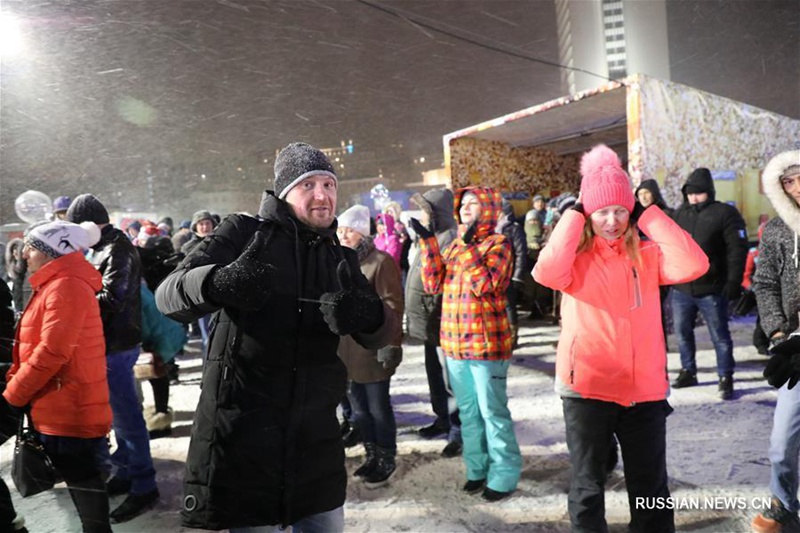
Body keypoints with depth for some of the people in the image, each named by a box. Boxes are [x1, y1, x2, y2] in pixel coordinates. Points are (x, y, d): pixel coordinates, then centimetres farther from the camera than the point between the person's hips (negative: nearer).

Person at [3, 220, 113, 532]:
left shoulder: (66, 286, -17)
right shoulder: (55, 285, 16)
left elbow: (52, 351, -24)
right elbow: (36, 346, 18)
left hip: (69, 412, -10)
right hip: (64, 410, 10)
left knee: (81, 480, -1)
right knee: (81, 479, 17)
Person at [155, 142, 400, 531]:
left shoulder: (342, 258, 10)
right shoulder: (244, 233, -2)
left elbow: (384, 332, -1)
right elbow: (168, 294, -11)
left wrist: (368, 316, -26)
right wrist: (216, 283, -34)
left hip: (315, 438, 4)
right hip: (241, 433, -3)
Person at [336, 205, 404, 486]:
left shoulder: (380, 261, -11)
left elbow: (392, 305, -15)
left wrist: (390, 344, -19)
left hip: (373, 349, -7)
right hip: (345, 349, 7)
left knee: (378, 408, 5)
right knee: (359, 408, 17)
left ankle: (386, 460, 22)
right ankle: (372, 455, 33)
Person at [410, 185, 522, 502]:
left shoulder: (498, 244, -7)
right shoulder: (454, 246, 13)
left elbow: (485, 284, -21)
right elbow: (432, 284, 2)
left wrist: (468, 246, -19)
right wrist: (427, 241, -4)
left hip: (487, 344, -7)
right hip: (455, 344, 7)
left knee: (492, 412, 0)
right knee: (468, 412, 15)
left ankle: (504, 476, 13)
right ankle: (477, 469, 28)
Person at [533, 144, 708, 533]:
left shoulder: (647, 255, 3)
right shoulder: (576, 257, -4)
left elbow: (694, 265, -14)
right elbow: (546, 273, -25)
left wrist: (648, 215, -9)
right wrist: (573, 216, -15)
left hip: (644, 390, 2)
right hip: (586, 389, -2)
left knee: (651, 490, 16)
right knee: (587, 488, 12)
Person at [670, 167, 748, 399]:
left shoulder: (725, 213, -4)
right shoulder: (679, 214, 12)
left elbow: (737, 249, -9)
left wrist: (733, 282, -15)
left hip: (711, 290, -5)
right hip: (680, 288, 5)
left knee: (719, 336, 3)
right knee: (682, 332, 13)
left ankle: (726, 378, 15)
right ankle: (688, 372, 28)